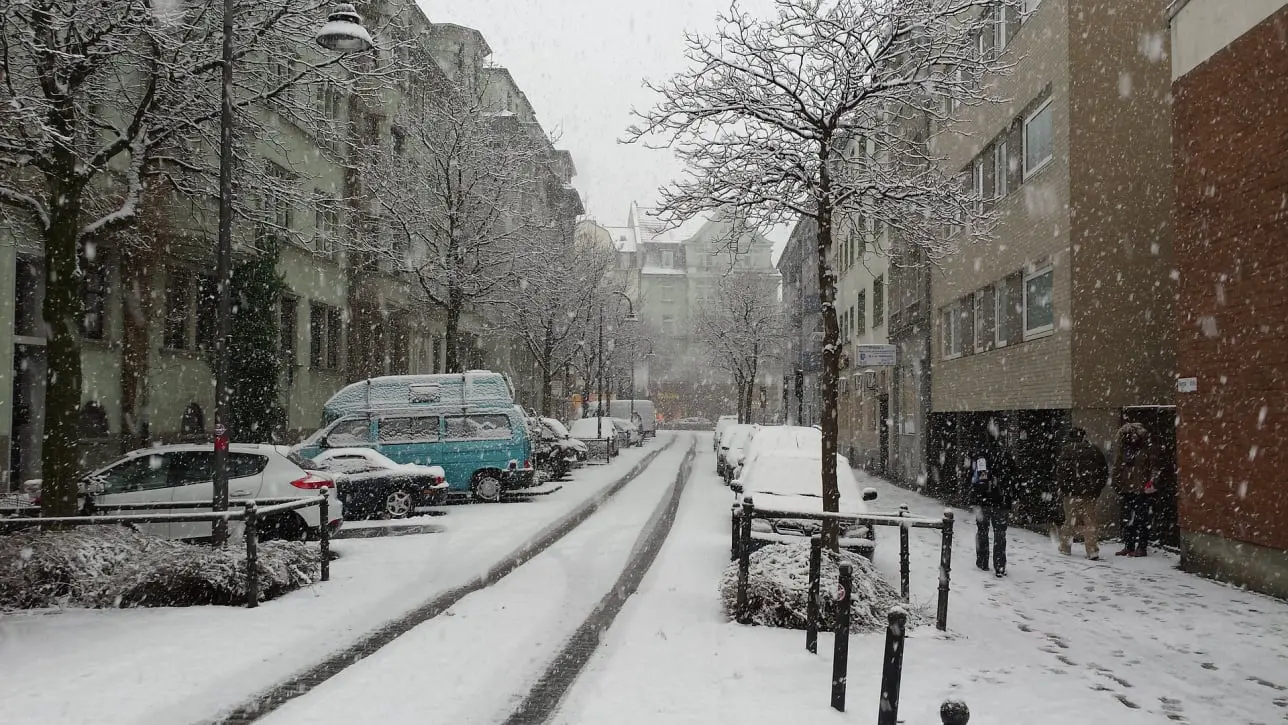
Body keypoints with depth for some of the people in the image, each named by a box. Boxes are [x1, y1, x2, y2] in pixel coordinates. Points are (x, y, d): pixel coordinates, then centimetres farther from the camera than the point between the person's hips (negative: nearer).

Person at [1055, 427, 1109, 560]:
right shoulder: (1094, 449, 9)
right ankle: (1092, 551, -3)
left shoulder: (1067, 449, -5)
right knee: (1090, 521, 5)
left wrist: (1060, 489, -3)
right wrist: (1098, 488, 17)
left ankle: (1065, 547, 18)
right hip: (1091, 493, 3)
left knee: (1070, 520, 8)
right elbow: (1104, 470, 12)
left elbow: (1061, 471, -11)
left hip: (1072, 491, -3)